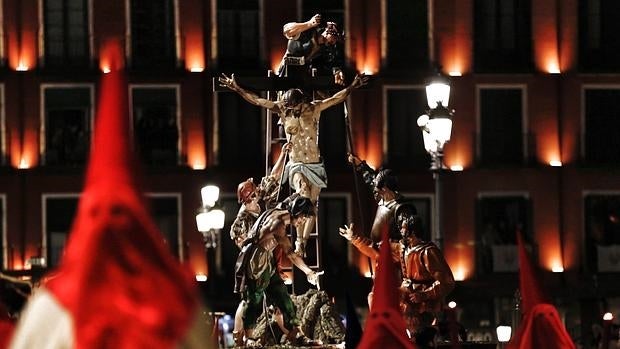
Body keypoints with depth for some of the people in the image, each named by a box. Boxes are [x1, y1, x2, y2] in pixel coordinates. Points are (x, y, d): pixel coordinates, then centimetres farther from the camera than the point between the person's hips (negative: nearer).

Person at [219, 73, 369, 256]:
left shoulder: (314, 108, -4)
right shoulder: (282, 109, -2)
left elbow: (336, 98, -12)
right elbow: (256, 100, -4)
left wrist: (352, 87, -27)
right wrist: (236, 88, -11)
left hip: (314, 165, 2)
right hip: (296, 165, -2)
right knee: (303, 197, -27)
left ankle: (303, 243, 18)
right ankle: (299, 241, -26)